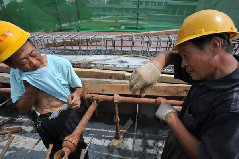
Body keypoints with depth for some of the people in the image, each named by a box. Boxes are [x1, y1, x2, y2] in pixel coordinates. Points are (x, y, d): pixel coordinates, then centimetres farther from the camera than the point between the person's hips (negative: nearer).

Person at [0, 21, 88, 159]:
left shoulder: (60, 64, -19)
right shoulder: (16, 75, -8)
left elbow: (80, 86, -5)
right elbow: (22, 109, -6)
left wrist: (76, 95, -28)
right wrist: (31, 88, -24)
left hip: (67, 117, -3)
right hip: (42, 124, 4)